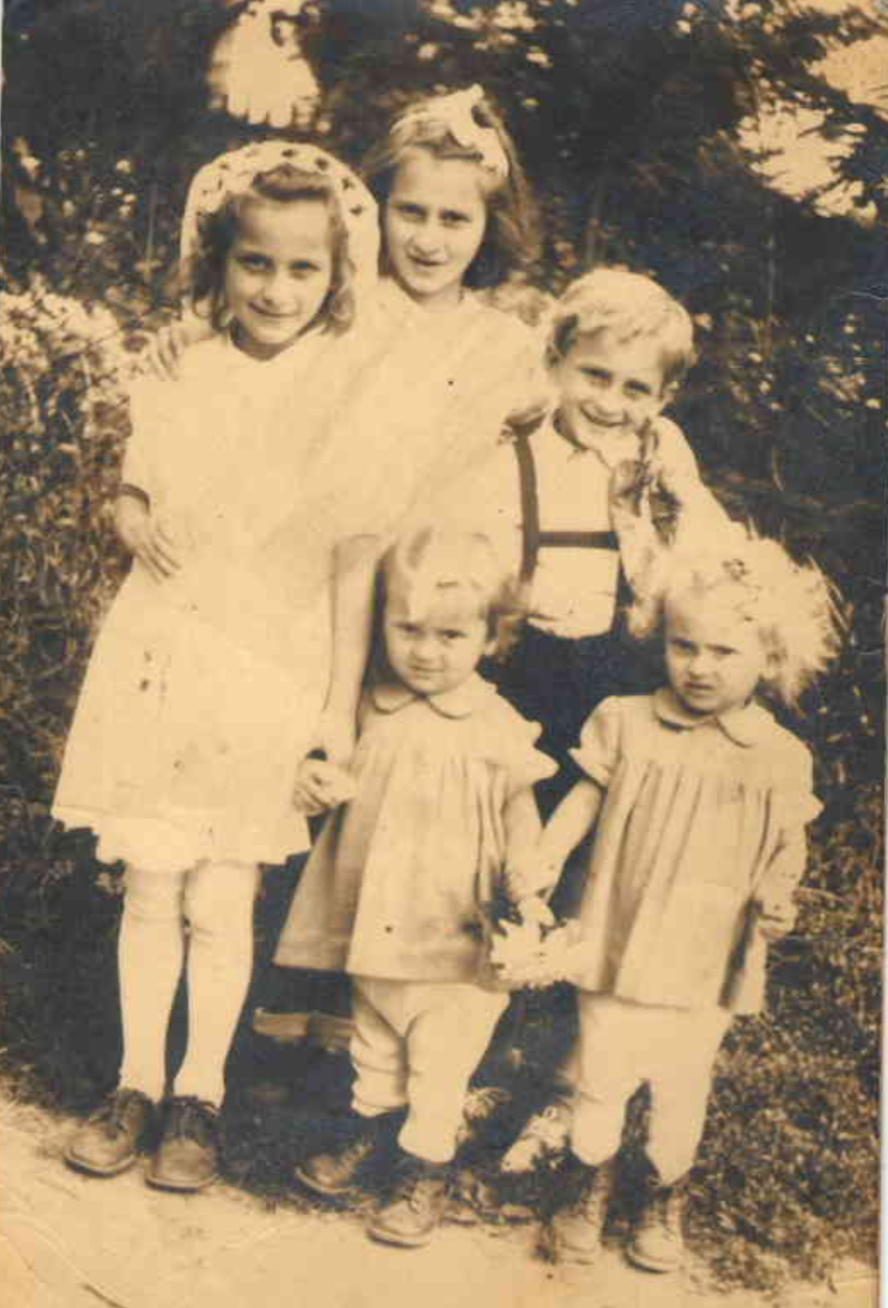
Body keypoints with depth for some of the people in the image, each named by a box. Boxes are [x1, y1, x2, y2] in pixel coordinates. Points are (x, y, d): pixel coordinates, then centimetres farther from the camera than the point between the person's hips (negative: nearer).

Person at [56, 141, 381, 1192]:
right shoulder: (184, 374, 2)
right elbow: (130, 493, 16)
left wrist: (342, 709, -5)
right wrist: (135, 521, -8)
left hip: (274, 669, -2)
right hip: (162, 650, 2)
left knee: (221, 899, 4)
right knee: (150, 886, 7)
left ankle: (198, 1095, 22)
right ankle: (138, 1083, 24)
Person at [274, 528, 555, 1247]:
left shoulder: (499, 731, -14)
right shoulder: (373, 707, -4)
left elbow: (522, 832, -6)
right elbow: (345, 782, 13)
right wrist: (320, 778, -7)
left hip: (452, 939, -4)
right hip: (372, 924, 4)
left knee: (439, 1059, 8)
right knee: (373, 1040, 23)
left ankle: (426, 1169, 26)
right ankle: (370, 1125, 46)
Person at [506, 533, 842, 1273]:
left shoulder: (780, 759, -5)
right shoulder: (626, 724, -6)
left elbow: (787, 850, 3)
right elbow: (585, 799, 2)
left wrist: (774, 900, -14)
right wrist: (544, 860, -9)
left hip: (707, 964, 0)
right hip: (618, 947, 0)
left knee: (682, 1089, 14)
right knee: (599, 1078, 11)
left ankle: (665, 1196, 39)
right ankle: (587, 1183, 37)